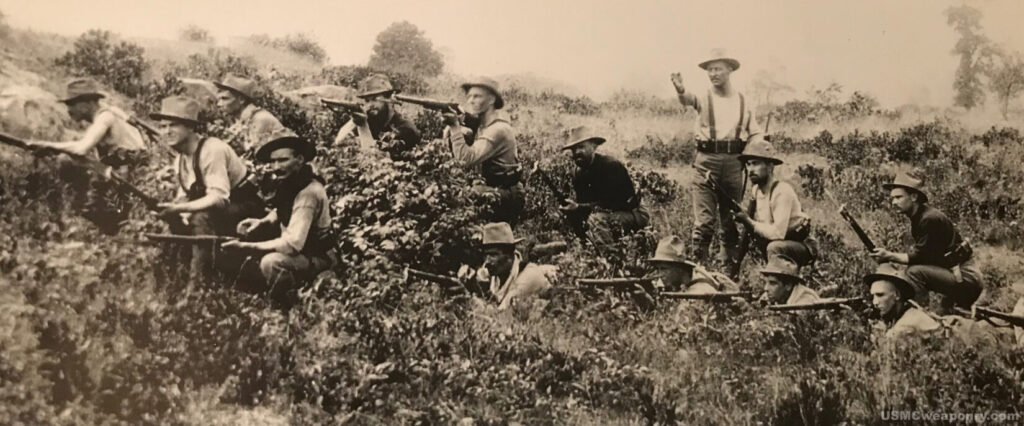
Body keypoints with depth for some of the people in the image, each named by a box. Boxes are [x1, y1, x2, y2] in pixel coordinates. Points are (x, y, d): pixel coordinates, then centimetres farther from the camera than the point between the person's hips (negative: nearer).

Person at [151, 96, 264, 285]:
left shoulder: (212, 150, -22)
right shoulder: (180, 159, 6)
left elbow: (219, 198, -30)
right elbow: (184, 197, 10)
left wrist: (179, 208, -36)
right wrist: (170, 209, -12)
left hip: (246, 208, -9)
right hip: (218, 216, 9)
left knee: (201, 218, -32)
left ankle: (199, 281, -25)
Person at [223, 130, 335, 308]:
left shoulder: (308, 192, -28)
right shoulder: (287, 182, -2)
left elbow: (293, 244, -34)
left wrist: (247, 246, -29)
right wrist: (262, 221, -2)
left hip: (317, 258, -9)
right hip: (300, 252, 9)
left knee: (271, 262, -33)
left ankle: (287, 306, -10)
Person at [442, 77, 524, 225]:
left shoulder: (498, 129, -20)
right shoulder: (479, 124, 8)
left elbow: (467, 160, -29)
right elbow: (457, 155, 3)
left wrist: (455, 127, -30)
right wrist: (450, 128, -13)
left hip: (506, 196, -9)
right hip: (493, 190, 9)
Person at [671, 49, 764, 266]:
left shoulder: (742, 101, 12)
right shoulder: (705, 98, 4)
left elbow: (756, 134, 16)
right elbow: (688, 99, -20)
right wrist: (680, 90, -44)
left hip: (733, 162, 3)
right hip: (707, 160, -2)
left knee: (731, 219, 8)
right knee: (704, 220, -9)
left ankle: (729, 264, 17)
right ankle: (697, 263, -7)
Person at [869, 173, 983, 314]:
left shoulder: (930, 219, -20)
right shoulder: (918, 218, 9)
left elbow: (920, 256, -20)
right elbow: (916, 254, 9)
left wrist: (889, 256, -18)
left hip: (966, 278, -10)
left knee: (915, 272, -24)